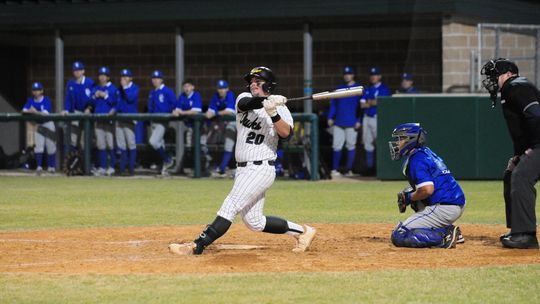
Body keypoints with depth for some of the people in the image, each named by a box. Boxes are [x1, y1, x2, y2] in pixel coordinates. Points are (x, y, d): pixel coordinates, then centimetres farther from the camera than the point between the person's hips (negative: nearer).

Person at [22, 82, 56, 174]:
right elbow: (24, 110, -11)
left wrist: (36, 112, -43)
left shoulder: (46, 100, -13)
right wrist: (29, 111, -35)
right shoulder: (31, 100, -1)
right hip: (37, 124, 2)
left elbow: (46, 113, -25)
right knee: (38, 145, -9)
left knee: (51, 146, 3)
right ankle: (39, 166, -11)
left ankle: (51, 166, 16)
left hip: (48, 124, -2)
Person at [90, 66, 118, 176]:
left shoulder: (113, 89, 0)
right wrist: (95, 96, -5)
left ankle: (112, 167, -1)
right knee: (100, 144, 4)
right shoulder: (95, 89, 15)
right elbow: (91, 103, 12)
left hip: (109, 118, -5)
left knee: (110, 144, -7)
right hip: (98, 117, 5)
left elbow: (115, 102, -7)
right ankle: (102, 167, 6)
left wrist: (105, 96, -14)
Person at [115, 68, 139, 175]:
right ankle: (122, 168, 10)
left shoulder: (134, 88, -1)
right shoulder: (119, 89, 15)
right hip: (119, 118, 6)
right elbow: (116, 102, 19)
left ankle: (132, 168, -6)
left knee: (131, 143, -9)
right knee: (121, 144, 6)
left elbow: (130, 98, -18)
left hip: (130, 118, -6)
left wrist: (125, 87, -14)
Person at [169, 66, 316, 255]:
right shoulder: (244, 98, 8)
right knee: (254, 222, 10)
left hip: (261, 169, -7)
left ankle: (197, 246, -21)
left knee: (231, 206, -17)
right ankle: (301, 231, 22)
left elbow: (286, 133, -21)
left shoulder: (280, 109, -4)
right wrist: (266, 101, -37)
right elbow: (246, 104, -18)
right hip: (243, 169, 7)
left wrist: (273, 114, -37)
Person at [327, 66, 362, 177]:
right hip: (338, 122, 4)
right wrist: (330, 118, 6)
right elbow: (333, 104, 16)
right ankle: (334, 169, 4)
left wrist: (359, 121, -9)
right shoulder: (339, 88, 14)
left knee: (351, 146, 1)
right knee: (337, 146, 1)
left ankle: (349, 169, 7)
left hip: (351, 123, -4)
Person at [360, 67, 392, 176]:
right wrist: (373, 103, -7)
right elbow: (362, 104, 7)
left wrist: (369, 102, -2)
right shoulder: (368, 89, 16)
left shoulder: (384, 89, -2)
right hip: (367, 118, 7)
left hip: (378, 119, -7)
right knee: (368, 143, 8)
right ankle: (370, 167, 13)